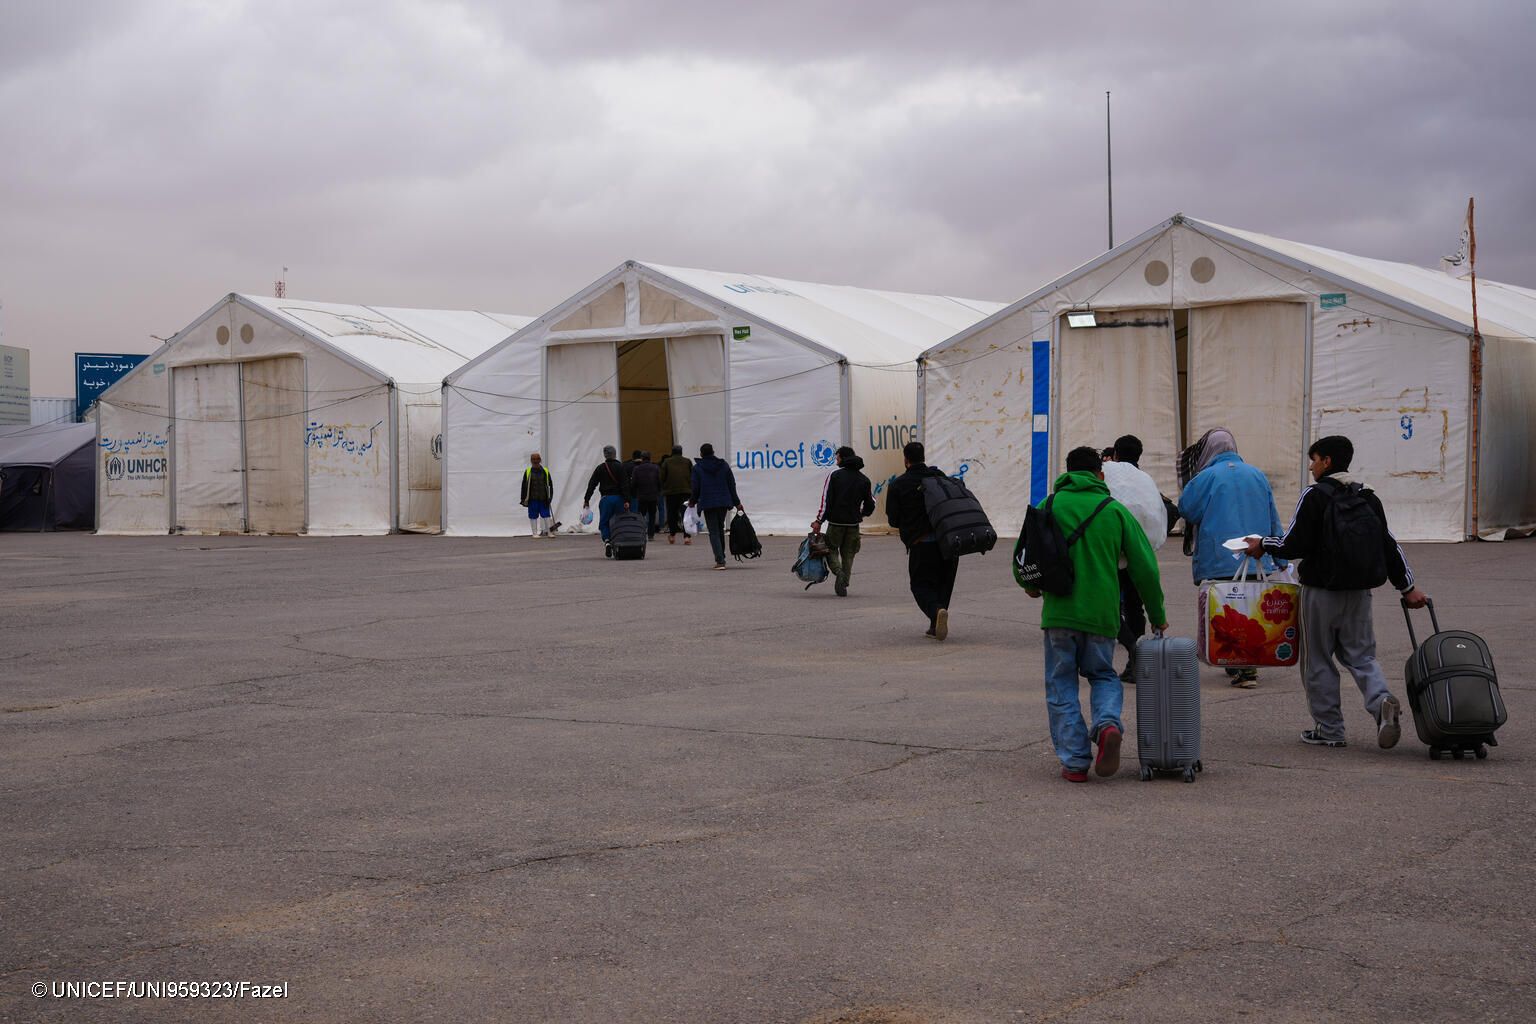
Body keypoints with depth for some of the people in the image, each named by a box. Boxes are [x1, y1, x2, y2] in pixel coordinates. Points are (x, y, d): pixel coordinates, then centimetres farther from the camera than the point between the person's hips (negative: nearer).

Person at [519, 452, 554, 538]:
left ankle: (548, 532, 12)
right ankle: (535, 533, 12)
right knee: (533, 516, 4)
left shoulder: (545, 471, 5)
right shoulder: (528, 472, 1)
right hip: (532, 499, -1)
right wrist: (524, 499, -1)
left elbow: (550, 484, 10)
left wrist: (550, 496, 4)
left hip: (543, 499, 1)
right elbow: (524, 486, 2)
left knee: (546, 515, 2)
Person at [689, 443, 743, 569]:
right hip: (723, 502, 4)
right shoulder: (723, 465, 6)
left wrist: (692, 501, 14)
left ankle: (720, 561, -13)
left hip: (708, 504, -4)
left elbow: (695, 488, -4)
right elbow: (732, 485, 6)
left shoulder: (697, 468, -4)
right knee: (720, 529, 19)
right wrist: (737, 502, 12)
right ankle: (721, 558, 26)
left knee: (714, 532, -2)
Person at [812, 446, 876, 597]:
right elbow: (871, 504, 11)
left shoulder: (835, 475, -4)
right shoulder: (864, 479, 8)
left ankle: (839, 572, -17)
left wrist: (819, 521, -8)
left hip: (836, 522, -3)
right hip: (854, 523, 3)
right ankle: (843, 584, 6)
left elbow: (826, 500, -10)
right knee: (848, 554, 12)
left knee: (831, 549, 10)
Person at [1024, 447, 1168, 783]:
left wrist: (1032, 585, 26)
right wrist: (1158, 615, 17)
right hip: (1101, 613, 1)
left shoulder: (1050, 506, 3)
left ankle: (1075, 760, 2)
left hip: (1060, 612, -1)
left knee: (1061, 684, 9)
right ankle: (1108, 722, -9)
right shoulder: (1115, 510, 5)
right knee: (1102, 674, 21)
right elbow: (1145, 568, 5)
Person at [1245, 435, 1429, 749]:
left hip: (1321, 591, -5)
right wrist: (1408, 587, 14)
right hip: (1359, 591, 5)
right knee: (1361, 655, 12)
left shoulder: (1314, 496, -11)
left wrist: (1263, 545, 3)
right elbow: (1388, 546, 9)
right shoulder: (1368, 498, 8)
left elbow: (1295, 545, -14)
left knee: (1318, 661, 6)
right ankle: (1383, 702, -14)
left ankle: (1329, 729, 9)